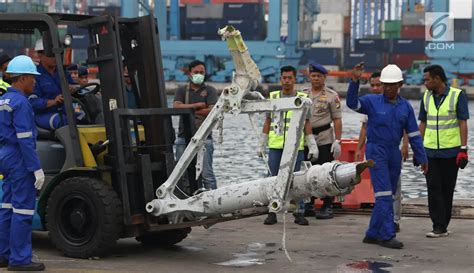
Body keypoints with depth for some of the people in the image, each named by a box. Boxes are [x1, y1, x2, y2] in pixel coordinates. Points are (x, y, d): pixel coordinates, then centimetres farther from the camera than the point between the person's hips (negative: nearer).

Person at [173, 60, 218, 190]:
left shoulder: (210, 90, 8)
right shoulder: (182, 90, 14)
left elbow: (212, 111, -7)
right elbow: (176, 106, -5)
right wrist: (198, 105, -8)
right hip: (183, 138, 3)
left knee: (207, 174, -6)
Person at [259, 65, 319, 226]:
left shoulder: (302, 99, 5)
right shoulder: (273, 97, 10)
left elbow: (307, 124, 6)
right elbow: (267, 122, 13)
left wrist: (313, 146, 1)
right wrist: (262, 144, 11)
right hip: (275, 146, 1)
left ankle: (300, 213, 8)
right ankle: (272, 212, 10)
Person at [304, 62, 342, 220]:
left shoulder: (331, 96, -2)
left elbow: (337, 120, -5)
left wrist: (337, 141, -13)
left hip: (325, 140, -5)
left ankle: (327, 207, 1)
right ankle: (309, 206, 18)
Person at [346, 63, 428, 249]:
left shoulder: (405, 106, 6)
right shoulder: (372, 101, -4)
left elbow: (414, 134, 9)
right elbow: (352, 103, -20)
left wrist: (422, 158, 8)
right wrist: (355, 81, -33)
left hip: (394, 153, 5)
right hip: (376, 152, -5)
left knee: (387, 197, 8)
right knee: (384, 195, -11)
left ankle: (372, 234, 17)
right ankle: (387, 235, -11)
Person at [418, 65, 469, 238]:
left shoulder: (457, 96, -5)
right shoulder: (427, 97, 8)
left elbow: (463, 124, -6)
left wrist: (463, 149, -12)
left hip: (450, 151, -3)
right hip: (430, 151, 3)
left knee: (447, 189, 4)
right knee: (433, 188, -3)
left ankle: (442, 226, 12)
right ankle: (439, 227, -4)